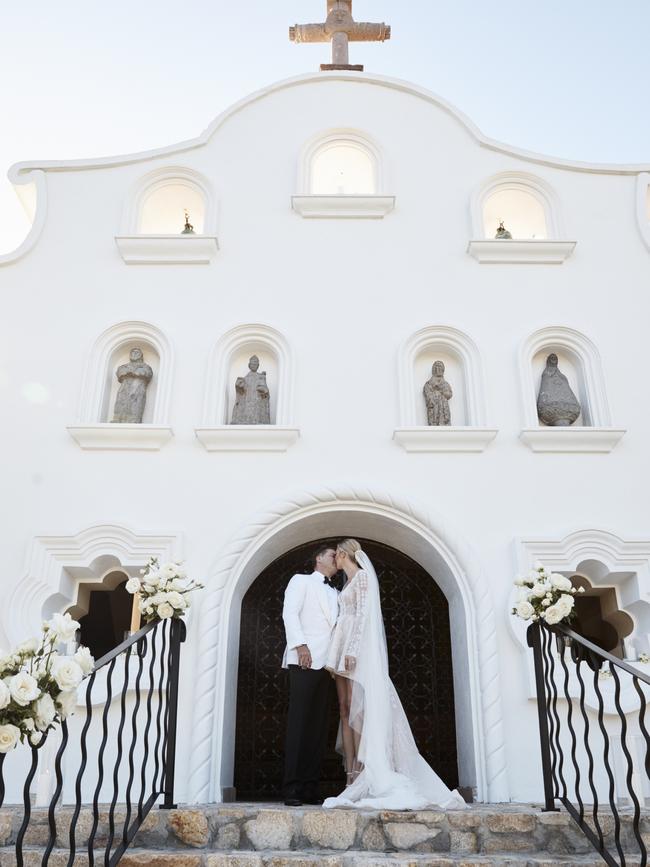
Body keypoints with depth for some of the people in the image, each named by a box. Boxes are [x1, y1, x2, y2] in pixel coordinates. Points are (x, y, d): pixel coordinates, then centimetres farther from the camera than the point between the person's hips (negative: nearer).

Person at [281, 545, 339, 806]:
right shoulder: (301, 580, 9)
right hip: (304, 660, -6)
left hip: (325, 663, 6)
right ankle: (292, 789, -5)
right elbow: (289, 613, -3)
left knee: (319, 726, 2)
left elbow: (339, 624, 20)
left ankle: (310, 789, 5)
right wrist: (300, 645, -15)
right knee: (299, 723, -8)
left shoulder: (336, 593, 26)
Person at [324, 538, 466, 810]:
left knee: (356, 708, -13)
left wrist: (352, 650, -20)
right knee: (345, 710, 1)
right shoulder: (348, 583, 22)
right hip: (343, 649, 8)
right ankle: (352, 779, 1)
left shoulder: (362, 576, -3)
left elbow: (363, 614, -12)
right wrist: (337, 655, 15)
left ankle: (363, 777, -13)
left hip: (357, 648, -8)